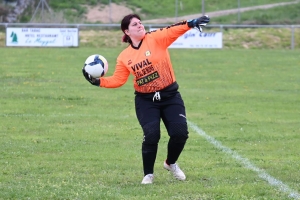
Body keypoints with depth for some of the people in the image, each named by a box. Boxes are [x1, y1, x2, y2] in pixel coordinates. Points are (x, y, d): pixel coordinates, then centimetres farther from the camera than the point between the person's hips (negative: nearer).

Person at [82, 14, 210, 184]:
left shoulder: (156, 39, -5)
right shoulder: (124, 57, 3)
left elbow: (174, 31, -23)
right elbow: (118, 80, 9)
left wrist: (190, 24, -40)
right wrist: (98, 81, -4)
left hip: (170, 97, 0)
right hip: (146, 101, 0)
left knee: (180, 133, -9)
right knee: (151, 135, -17)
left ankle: (171, 163, 24)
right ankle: (148, 174, 5)